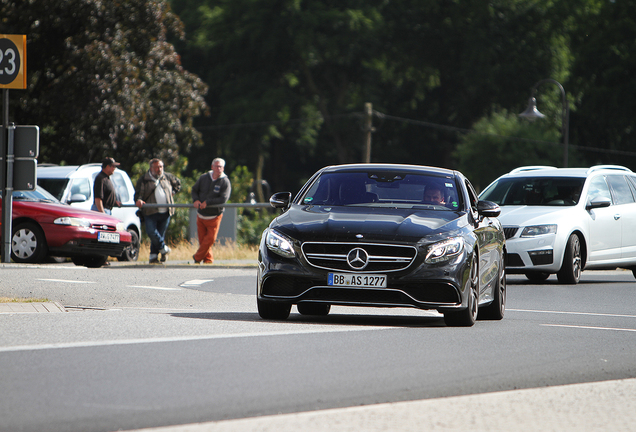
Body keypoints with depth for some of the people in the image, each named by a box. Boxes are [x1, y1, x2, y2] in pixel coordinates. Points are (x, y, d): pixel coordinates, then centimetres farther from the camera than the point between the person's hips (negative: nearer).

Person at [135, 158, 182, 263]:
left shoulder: (167, 177, 16)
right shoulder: (144, 180, 5)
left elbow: (178, 183, 34)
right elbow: (138, 193, -2)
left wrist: (172, 192, 19)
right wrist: (138, 200, -24)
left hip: (165, 212, 3)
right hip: (151, 212, -3)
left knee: (160, 234, 2)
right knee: (151, 232, -19)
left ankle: (153, 256, 11)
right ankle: (163, 248, 1)